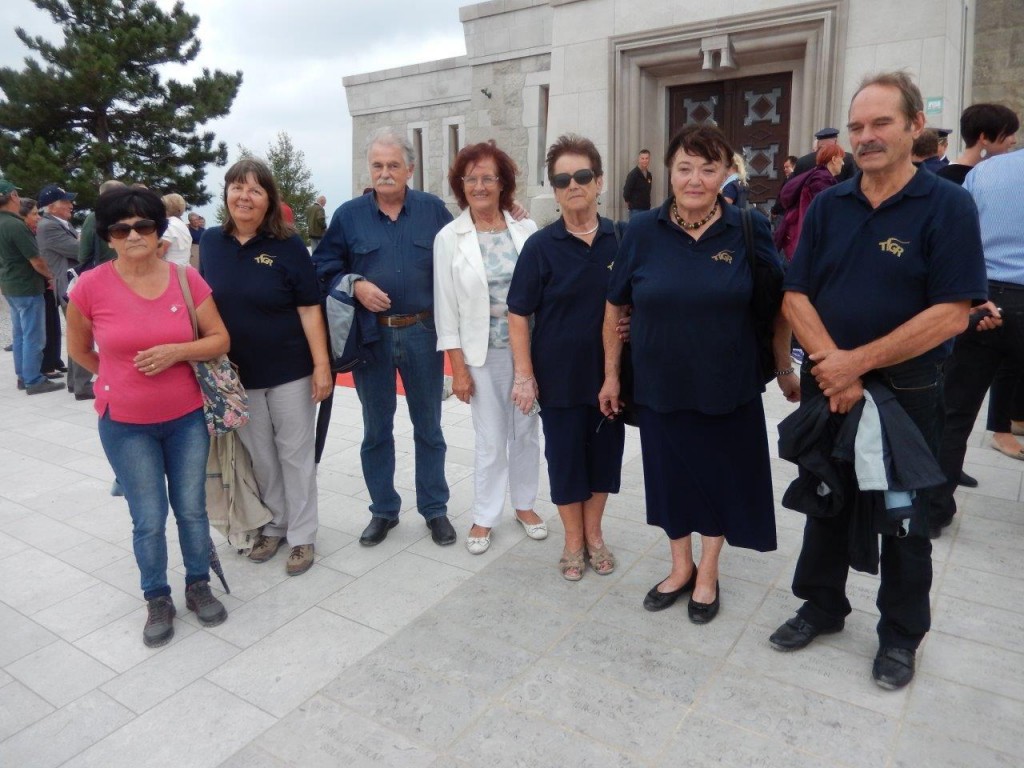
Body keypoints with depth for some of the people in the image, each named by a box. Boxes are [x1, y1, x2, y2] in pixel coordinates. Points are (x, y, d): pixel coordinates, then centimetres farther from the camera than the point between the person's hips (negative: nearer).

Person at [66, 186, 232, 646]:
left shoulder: (186, 279, -8)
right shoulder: (91, 286, -10)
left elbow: (220, 340, -4)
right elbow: (79, 350, 6)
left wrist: (176, 352, -19)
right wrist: (122, 377, 8)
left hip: (187, 417, 1)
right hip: (125, 425, -1)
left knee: (192, 509, 11)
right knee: (149, 520, 5)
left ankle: (199, 585, 32)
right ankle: (157, 599, 27)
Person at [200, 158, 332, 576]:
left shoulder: (287, 244, -8)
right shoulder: (211, 241, 2)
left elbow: (309, 308, -9)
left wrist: (322, 364, -14)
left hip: (289, 371, -3)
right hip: (236, 373, 4)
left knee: (295, 454, 7)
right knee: (259, 457, 15)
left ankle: (302, 536, 21)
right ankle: (273, 526, 33)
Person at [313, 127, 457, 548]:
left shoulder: (433, 210, 2)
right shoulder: (349, 214, 2)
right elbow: (323, 267, 4)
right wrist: (355, 285, -12)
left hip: (422, 334, 0)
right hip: (370, 336, 1)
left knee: (428, 427, 10)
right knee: (376, 429, 11)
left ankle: (435, 509, 24)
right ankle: (383, 510, 28)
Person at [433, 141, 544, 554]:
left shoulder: (526, 230, -1)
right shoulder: (449, 238, -5)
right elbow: (446, 307, -4)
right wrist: (458, 368, -6)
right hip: (482, 354, -2)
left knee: (526, 431, 13)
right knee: (491, 439, 5)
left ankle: (524, 504, 34)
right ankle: (484, 517, 25)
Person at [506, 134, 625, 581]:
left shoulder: (620, 240, -1)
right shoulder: (541, 246, -8)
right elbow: (518, 313, -7)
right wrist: (523, 374, -11)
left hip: (610, 372, 3)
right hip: (559, 375, -2)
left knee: (605, 452, 13)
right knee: (565, 457, 9)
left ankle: (594, 535, 35)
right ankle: (573, 542, 30)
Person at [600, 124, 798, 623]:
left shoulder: (750, 230, -7)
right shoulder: (642, 231, -5)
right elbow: (616, 307, 2)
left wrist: (784, 369, 7)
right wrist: (611, 374, 4)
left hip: (728, 387, -1)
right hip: (660, 386, 1)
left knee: (720, 475, 12)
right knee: (670, 474, 14)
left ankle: (707, 573, 35)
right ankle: (681, 567, 37)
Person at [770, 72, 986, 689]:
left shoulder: (948, 207, -9)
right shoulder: (828, 206, 2)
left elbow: (952, 314, -17)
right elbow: (796, 296, -3)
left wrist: (858, 362, -20)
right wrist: (831, 363, -16)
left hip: (907, 392, -3)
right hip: (828, 385, 4)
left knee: (904, 519, 12)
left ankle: (901, 634, 32)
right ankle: (822, 605, 37)